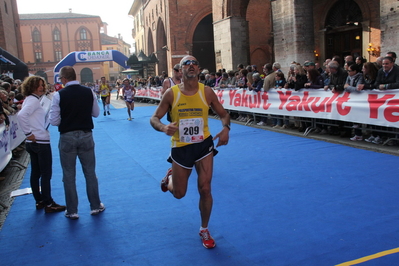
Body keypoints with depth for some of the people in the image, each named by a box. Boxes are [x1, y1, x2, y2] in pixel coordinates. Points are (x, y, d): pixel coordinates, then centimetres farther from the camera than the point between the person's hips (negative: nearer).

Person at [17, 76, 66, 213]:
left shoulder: (30, 99, 13)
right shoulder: (33, 100, -14)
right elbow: (21, 115, -28)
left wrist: (29, 134, 4)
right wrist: (28, 133, -22)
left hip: (32, 143, 9)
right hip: (41, 142, -9)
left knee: (35, 172, 14)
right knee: (46, 173, -2)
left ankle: (39, 201, 25)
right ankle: (48, 204, 5)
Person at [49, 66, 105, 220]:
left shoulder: (59, 95, -11)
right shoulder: (88, 92, -4)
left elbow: (54, 121, -9)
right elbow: (96, 113, 6)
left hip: (67, 137, -2)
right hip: (86, 136, 2)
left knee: (69, 175, 10)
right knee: (90, 173, 14)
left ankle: (72, 211, 19)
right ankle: (95, 206, 24)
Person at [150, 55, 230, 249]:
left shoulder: (207, 92, -7)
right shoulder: (171, 93, -10)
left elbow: (223, 113, 4)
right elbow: (154, 119, -6)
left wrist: (226, 128, -18)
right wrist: (164, 128, -29)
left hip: (204, 145, 1)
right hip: (181, 147, 0)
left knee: (205, 189, 0)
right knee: (179, 194, 12)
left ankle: (204, 230, 25)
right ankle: (170, 177, 50)